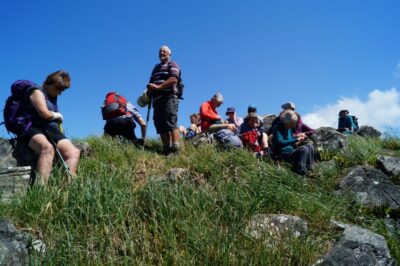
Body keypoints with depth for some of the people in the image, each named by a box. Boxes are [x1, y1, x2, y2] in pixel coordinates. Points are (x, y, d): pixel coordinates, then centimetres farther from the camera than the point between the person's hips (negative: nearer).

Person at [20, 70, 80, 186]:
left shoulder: (53, 96, 27)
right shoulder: (37, 91, 0)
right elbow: (45, 114, -13)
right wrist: (58, 115, 5)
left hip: (52, 131, 8)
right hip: (35, 129, -8)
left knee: (74, 152, -13)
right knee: (47, 148, -40)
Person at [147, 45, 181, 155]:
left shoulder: (172, 65, 8)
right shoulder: (156, 67, 30)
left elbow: (173, 79, -10)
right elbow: (151, 83, 28)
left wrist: (158, 87, -12)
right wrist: (150, 87, 4)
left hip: (169, 98, -7)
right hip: (157, 99, 8)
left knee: (171, 124, -17)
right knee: (160, 126, 0)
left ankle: (175, 151, -23)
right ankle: (166, 151, 0)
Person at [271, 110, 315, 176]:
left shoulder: (289, 129, 14)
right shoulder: (277, 128, -13)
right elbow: (280, 142, -27)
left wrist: (299, 140, 3)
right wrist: (296, 140, -26)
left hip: (292, 151, 9)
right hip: (284, 154, -9)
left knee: (309, 145, -3)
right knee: (304, 149, -25)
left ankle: (309, 167, -3)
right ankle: (301, 171, -21)